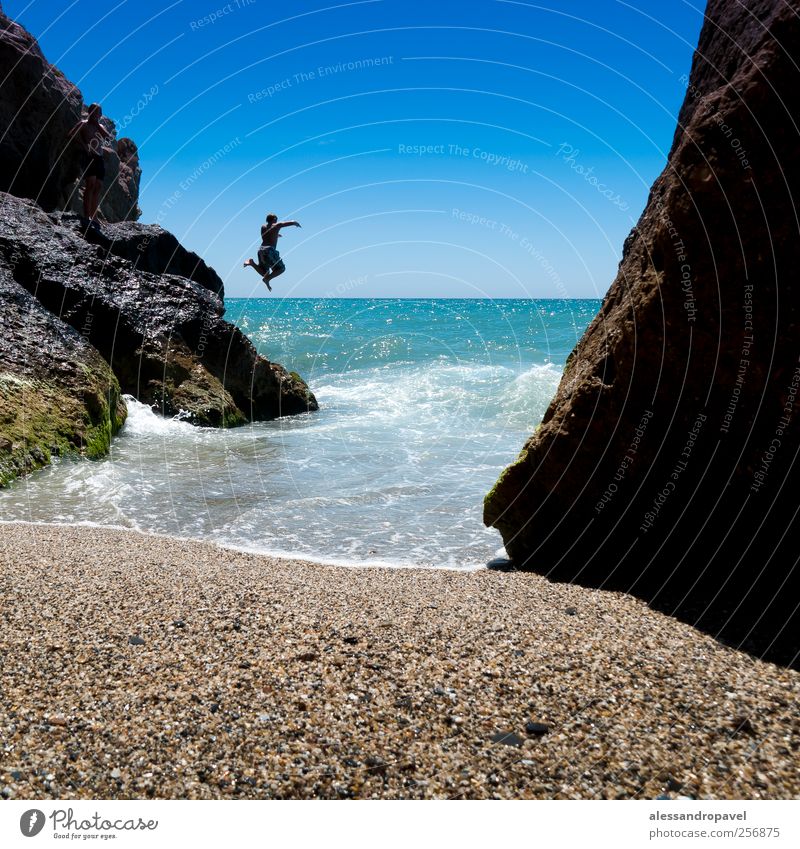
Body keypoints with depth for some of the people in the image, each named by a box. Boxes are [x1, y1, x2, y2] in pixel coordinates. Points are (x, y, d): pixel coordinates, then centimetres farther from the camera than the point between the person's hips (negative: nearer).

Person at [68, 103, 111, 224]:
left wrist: (97, 124, 2)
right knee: (91, 183, -21)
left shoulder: (101, 127, 23)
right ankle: (86, 216, -26)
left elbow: (108, 137, 3)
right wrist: (83, 144, -12)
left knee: (98, 187, 0)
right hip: (88, 157, -6)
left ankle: (94, 217, -2)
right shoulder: (83, 124, 7)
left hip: (99, 158, 6)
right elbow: (72, 134, -8)